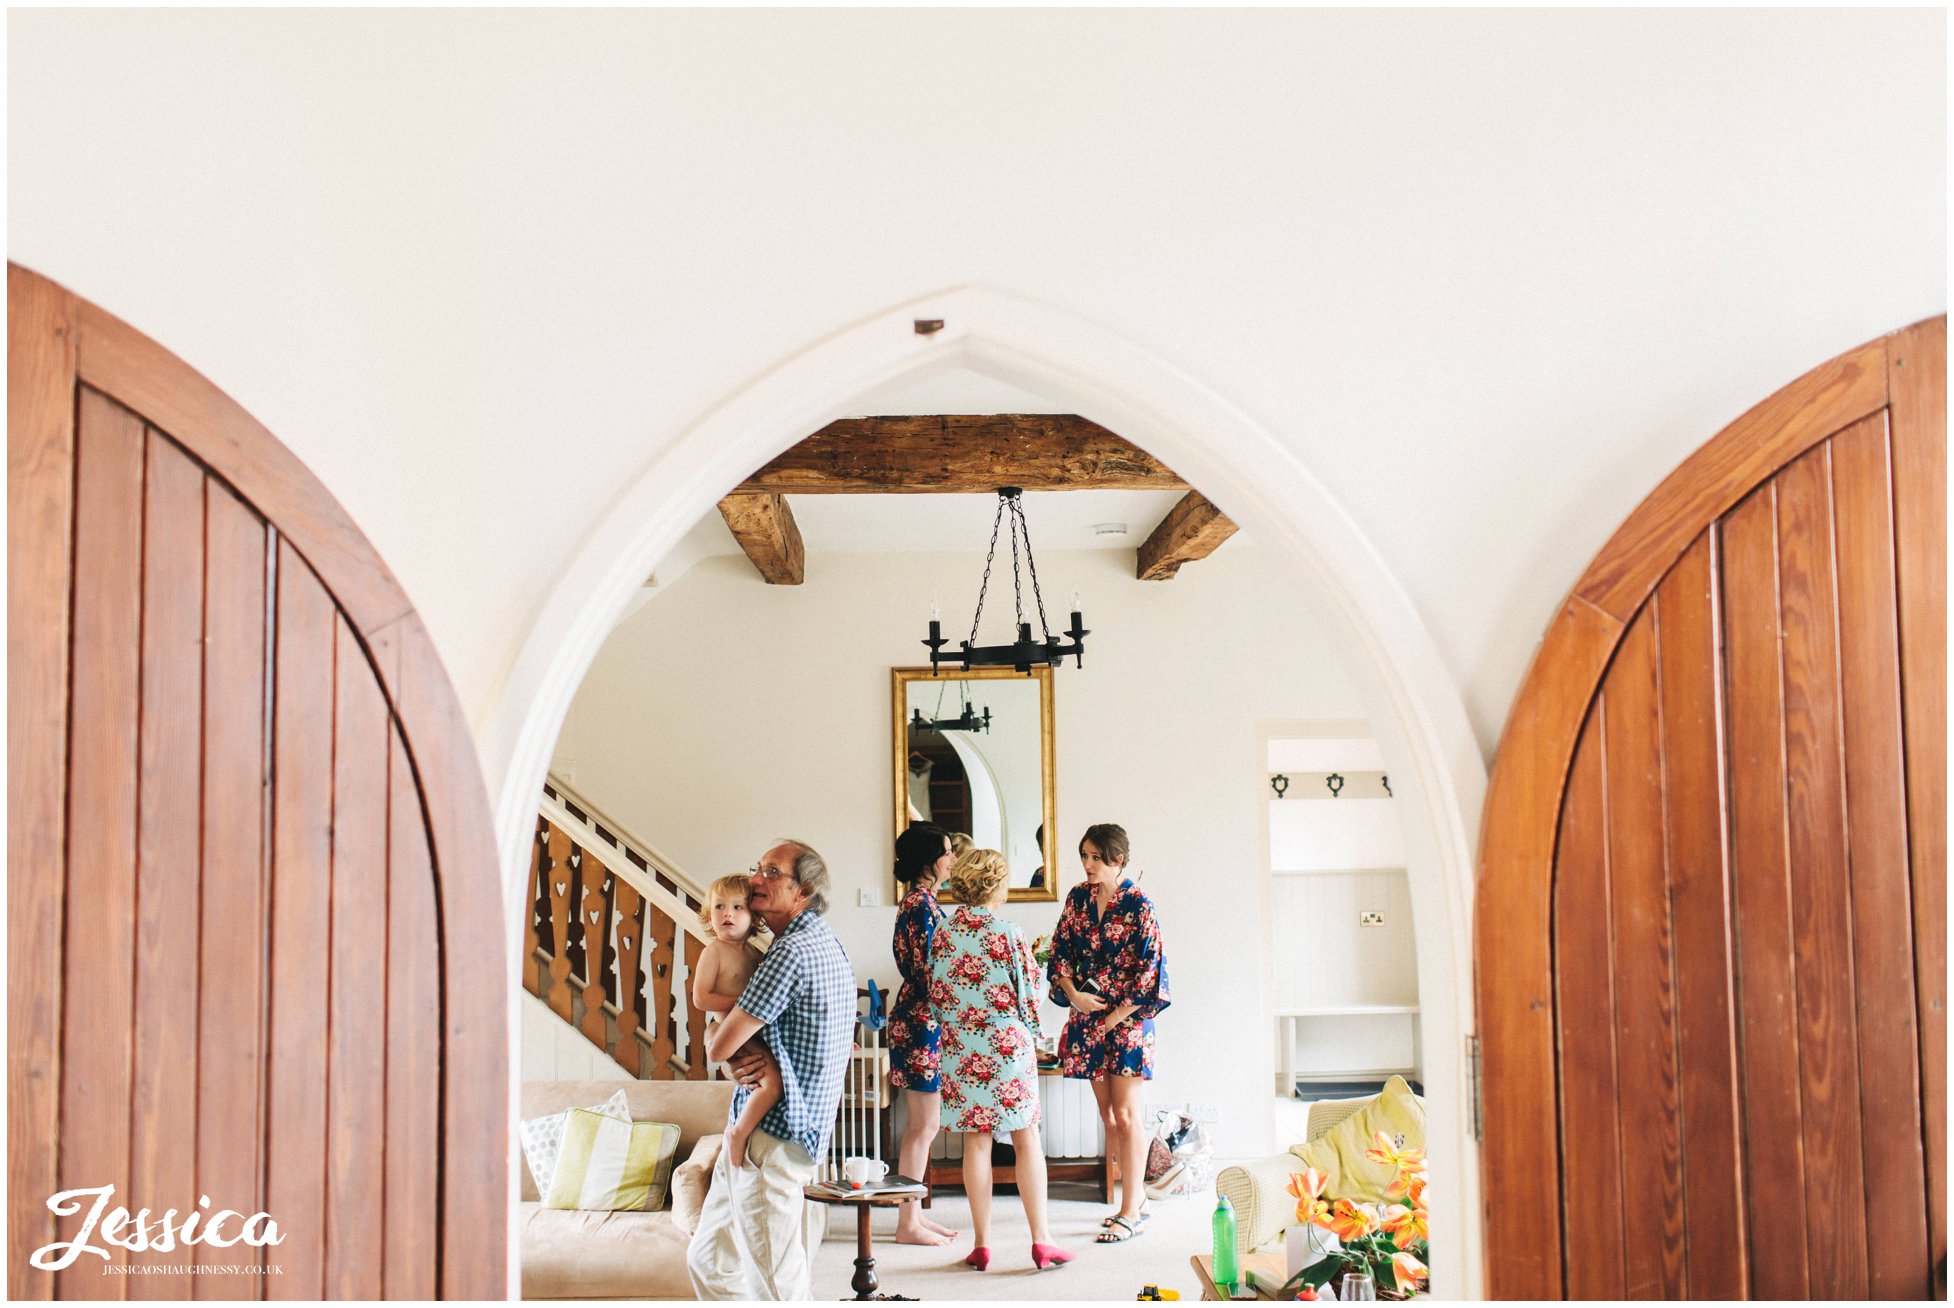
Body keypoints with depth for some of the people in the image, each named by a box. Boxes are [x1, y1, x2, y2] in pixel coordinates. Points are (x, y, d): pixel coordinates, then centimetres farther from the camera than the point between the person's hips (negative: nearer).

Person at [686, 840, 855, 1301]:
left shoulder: (792, 951, -19)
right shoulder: (827, 944, 14)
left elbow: (718, 1047, -18)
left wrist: (714, 1034, 6)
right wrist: (740, 1059, -4)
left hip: (770, 1134, -10)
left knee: (776, 1282, -1)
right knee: (708, 1261, 17)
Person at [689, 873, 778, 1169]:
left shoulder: (754, 952, 12)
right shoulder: (714, 951, -9)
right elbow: (700, 998, -16)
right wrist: (740, 1002, -19)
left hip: (754, 1033, 9)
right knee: (774, 1081, -25)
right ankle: (738, 1133, -11)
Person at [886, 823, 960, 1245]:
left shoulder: (920, 900, 14)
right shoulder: (922, 904, -17)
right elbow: (927, 970, -20)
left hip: (919, 1018, 10)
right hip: (924, 1021, -10)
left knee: (922, 1125, 15)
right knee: (923, 1126, -2)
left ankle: (914, 1215, 22)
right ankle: (909, 1223, 6)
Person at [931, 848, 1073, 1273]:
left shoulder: (942, 934, 0)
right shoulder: (1008, 933, -13)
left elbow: (935, 995, 6)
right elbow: (1031, 990, -7)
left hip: (960, 1046, 3)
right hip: (1008, 1042, -3)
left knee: (976, 1141, 8)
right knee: (1026, 1139, 6)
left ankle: (982, 1244, 11)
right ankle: (1041, 1241, 7)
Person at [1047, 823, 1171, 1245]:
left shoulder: (1138, 906, -11)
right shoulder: (1078, 898, 5)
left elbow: (1150, 968, -11)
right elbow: (1060, 950, 10)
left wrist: (1116, 1016, -12)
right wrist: (1072, 994, -6)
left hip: (1127, 1017, -5)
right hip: (1087, 1015, 5)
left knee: (1125, 1114, -3)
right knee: (1108, 1113, 10)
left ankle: (1131, 1213, 4)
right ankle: (1137, 1196, 24)